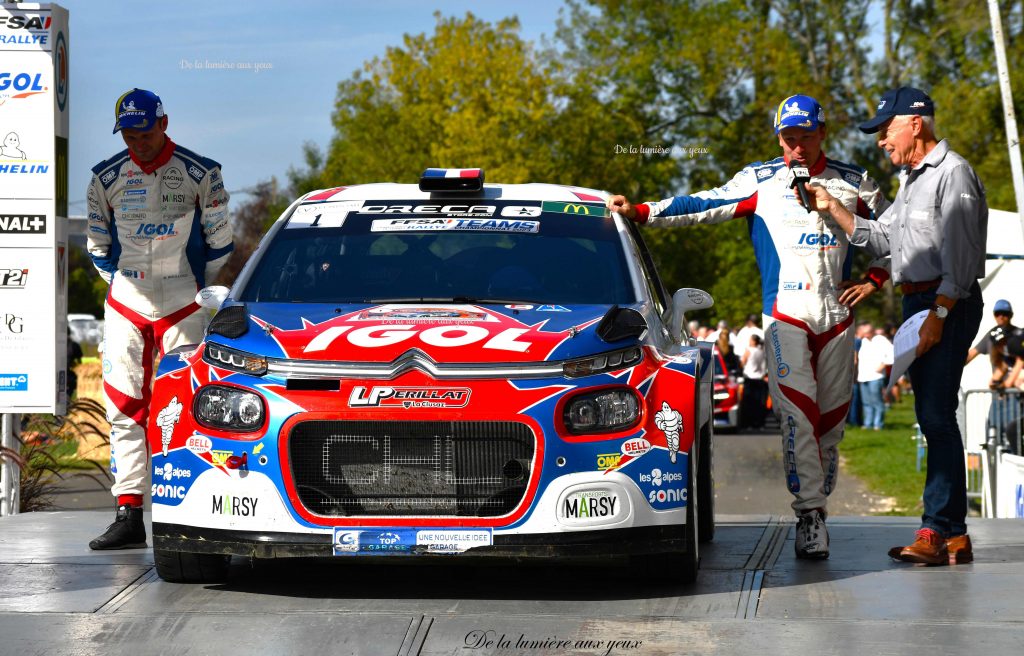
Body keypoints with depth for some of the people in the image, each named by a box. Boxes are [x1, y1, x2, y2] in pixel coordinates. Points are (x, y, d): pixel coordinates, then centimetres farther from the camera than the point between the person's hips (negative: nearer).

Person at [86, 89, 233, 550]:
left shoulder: (200, 173, -3)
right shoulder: (106, 177, 4)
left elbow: (218, 241, 6)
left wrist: (195, 288, 8)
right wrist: (120, 284, 10)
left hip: (183, 305, -2)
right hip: (125, 304, 3)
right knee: (124, 408, -3)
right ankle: (129, 515, -2)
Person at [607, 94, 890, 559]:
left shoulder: (851, 182, 10)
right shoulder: (760, 181, 6)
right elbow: (702, 207, 1)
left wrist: (874, 279, 11)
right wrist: (641, 212, -8)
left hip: (837, 316, 3)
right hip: (785, 314, -3)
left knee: (830, 418, 3)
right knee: (797, 414, -17)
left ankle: (816, 507, 13)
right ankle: (810, 515, -19)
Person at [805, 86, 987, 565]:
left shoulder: (952, 173, -10)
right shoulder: (911, 180, 21)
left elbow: (960, 254, -17)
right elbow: (878, 239, 20)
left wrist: (939, 314, -21)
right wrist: (832, 207, 13)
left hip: (948, 304, -10)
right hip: (917, 302, 10)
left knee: (937, 415, -14)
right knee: (930, 416, 8)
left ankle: (940, 530, -17)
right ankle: (952, 534, 11)